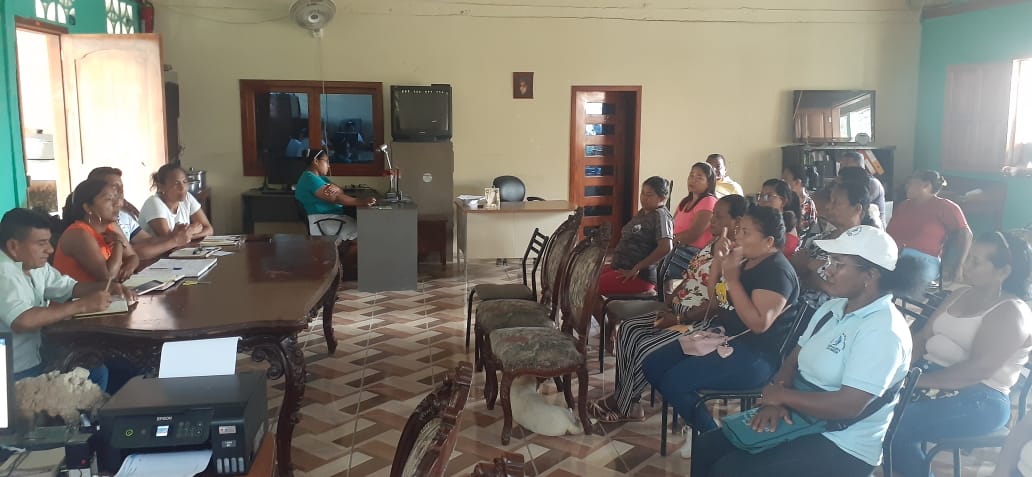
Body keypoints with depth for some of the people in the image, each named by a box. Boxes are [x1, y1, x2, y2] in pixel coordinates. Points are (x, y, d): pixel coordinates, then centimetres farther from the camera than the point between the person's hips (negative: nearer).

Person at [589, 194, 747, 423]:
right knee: (628, 329, -2)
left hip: (699, 323, -10)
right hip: (677, 311, 10)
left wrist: (677, 318, -19)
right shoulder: (712, 245, 10)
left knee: (647, 347, -21)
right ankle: (624, 398, 0)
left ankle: (621, 404, 0)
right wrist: (668, 304, 2)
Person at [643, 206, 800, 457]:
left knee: (674, 382, -24)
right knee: (653, 366, 2)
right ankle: (700, 424, 12)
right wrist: (718, 260, 3)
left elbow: (759, 323, -28)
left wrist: (732, 278, -24)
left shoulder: (777, 271, -17)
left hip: (757, 354, -10)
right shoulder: (743, 260, 11)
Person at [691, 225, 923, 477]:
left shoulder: (882, 331, -20)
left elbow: (848, 406, -27)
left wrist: (782, 395, -15)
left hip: (842, 447, -8)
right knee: (709, 446, 0)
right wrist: (773, 402, -11)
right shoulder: (832, 308, 8)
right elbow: (793, 361, 10)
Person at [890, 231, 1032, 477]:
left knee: (894, 426, -29)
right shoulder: (961, 294, 15)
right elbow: (923, 336, 11)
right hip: (931, 374, 8)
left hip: (978, 398, -8)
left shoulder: (1011, 313, -10)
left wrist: (919, 380, -25)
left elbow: (976, 369, -22)